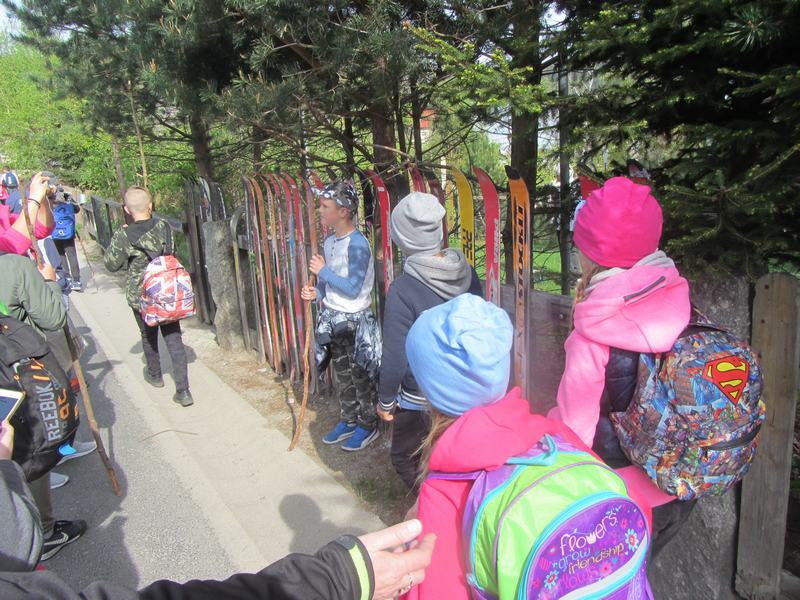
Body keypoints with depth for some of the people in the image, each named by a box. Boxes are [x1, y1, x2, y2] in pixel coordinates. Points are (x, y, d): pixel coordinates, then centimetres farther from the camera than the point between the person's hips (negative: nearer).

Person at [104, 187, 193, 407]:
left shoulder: (123, 236, -14)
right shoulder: (164, 227, -7)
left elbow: (112, 265, -3)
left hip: (140, 296, -1)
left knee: (148, 336, 23)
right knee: (174, 339, 4)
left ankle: (155, 375, 44)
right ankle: (183, 391, -1)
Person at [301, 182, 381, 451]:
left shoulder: (357, 244, -21)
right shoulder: (329, 241, 6)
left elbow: (352, 289, -24)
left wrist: (323, 271, -18)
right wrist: (317, 292, -3)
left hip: (355, 320, -8)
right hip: (333, 318, 8)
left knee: (361, 377, 7)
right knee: (343, 375, 20)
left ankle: (368, 426, 24)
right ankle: (348, 421, 36)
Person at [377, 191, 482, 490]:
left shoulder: (403, 290, -25)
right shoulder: (467, 272, -8)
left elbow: (395, 357, -19)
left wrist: (385, 400, -3)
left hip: (421, 399, -6)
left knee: (406, 459, 19)